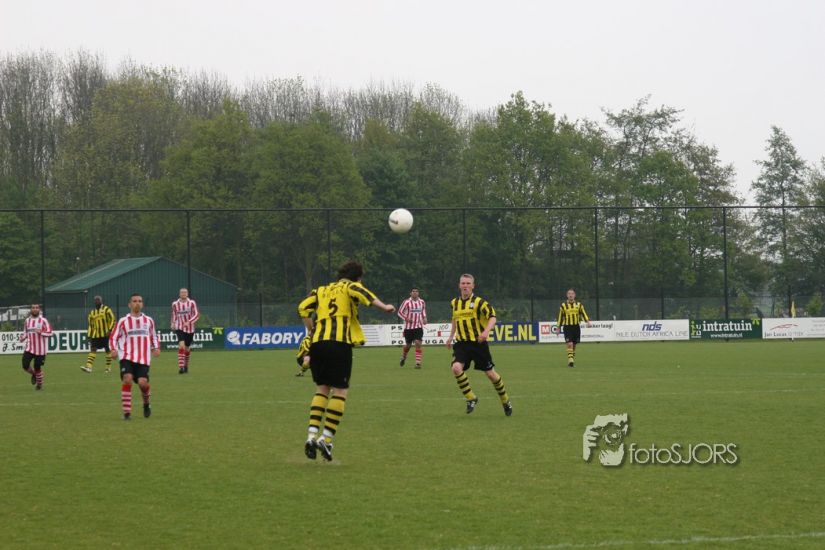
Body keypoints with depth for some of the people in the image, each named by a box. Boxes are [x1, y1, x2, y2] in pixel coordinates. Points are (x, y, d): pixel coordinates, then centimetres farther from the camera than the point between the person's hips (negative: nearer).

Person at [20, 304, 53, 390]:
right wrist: (22, 338, 1)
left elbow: (49, 333, -8)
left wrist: (41, 332, -26)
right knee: (25, 365, -11)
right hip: (29, 348, 3)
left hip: (40, 349, -3)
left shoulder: (43, 320, -4)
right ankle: (33, 374, 22)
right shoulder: (27, 320, 10)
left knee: (37, 367, 0)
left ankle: (39, 384, 23)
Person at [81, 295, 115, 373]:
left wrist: (110, 330, -16)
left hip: (105, 334, -4)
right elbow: (90, 324, 19)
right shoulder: (92, 313, 14)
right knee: (93, 349, -8)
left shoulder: (106, 309, -1)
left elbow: (112, 320, -6)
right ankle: (88, 367, -17)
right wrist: (89, 335, 12)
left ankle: (109, 368, 14)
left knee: (108, 350, 4)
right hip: (95, 335, 4)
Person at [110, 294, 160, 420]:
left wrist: (156, 348, 7)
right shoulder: (123, 321, 6)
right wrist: (114, 349, -8)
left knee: (143, 382, -14)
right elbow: (113, 337, 9)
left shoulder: (149, 320, 14)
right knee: (127, 379, -21)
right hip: (127, 357, -1)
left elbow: (154, 336, 26)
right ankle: (126, 412, -13)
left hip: (144, 358, 1)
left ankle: (147, 404, 19)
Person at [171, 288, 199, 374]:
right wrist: (173, 323, 3)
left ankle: (186, 366, 35)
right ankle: (181, 367, -25)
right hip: (179, 328, -1)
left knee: (187, 348, 11)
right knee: (181, 346, -21)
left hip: (190, 328, 1)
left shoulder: (192, 303, -3)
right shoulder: (175, 304, 2)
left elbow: (196, 314, -7)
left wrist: (189, 322, -20)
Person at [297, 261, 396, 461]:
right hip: (340, 343, -5)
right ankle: (326, 438, -10)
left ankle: (312, 435, -1)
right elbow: (363, 294, -11)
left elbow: (303, 307, 12)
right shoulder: (350, 286, 12)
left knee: (322, 389, 14)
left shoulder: (321, 290, 25)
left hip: (317, 343, 5)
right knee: (340, 391, 0)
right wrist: (384, 307, -17)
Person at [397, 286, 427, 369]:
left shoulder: (422, 302, 5)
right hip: (408, 327, -2)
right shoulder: (407, 302, -7)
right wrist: (406, 318, -17)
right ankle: (403, 358, 39)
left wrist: (424, 318, 6)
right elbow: (400, 312, -2)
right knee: (408, 345, 8)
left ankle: (418, 363, -14)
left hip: (419, 327, 2)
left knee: (418, 343, -14)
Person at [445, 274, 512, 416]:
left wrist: (486, 331, -31)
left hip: (478, 342, -4)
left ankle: (505, 401, 25)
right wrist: (451, 336, 26)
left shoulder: (479, 302, -7)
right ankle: (471, 398, -6)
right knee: (456, 368, -22)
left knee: (490, 373, 2)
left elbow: (492, 317, -14)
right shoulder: (454, 303, 10)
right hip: (462, 343, 4)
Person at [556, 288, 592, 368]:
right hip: (567, 326, -2)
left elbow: (583, 313, 3)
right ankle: (570, 361, -19)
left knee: (574, 345, 8)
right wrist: (559, 328, 9)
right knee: (570, 344, -15)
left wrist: (587, 321, -15)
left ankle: (572, 361, 19)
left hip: (576, 326, 2)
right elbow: (560, 317, 8)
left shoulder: (579, 305, 7)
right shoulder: (563, 306, 3)